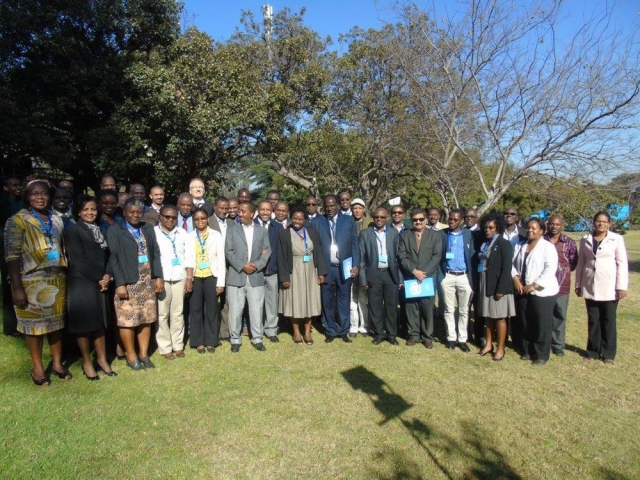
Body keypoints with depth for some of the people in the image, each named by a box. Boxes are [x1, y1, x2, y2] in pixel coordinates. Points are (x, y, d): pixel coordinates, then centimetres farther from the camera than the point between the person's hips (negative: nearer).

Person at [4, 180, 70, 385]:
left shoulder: (56, 220, 10)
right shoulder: (18, 220, -6)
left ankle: (58, 362, 27)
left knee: (56, 321, 12)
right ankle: (37, 367, 21)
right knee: (34, 323, 7)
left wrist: (66, 277, 9)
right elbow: (12, 255, -12)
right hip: (31, 281, -5)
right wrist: (16, 287, -17)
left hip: (57, 280, 5)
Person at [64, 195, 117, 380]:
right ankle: (87, 362, 15)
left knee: (99, 321, 10)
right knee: (83, 322, 3)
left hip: (100, 282, 6)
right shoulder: (72, 230, -5)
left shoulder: (99, 230, 14)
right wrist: (99, 278, -11)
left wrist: (107, 275, -4)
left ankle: (102, 359, 21)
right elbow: (78, 259, -13)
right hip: (81, 282, -5)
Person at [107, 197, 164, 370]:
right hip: (128, 283, -4)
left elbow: (156, 254, 12)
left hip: (148, 281, 4)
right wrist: (120, 283, -14)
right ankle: (131, 356, 16)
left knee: (146, 319, 9)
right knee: (128, 320, 1)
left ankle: (144, 354, 21)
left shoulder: (148, 229, 13)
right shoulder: (115, 230, -1)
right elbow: (113, 259, -7)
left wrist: (158, 277, 3)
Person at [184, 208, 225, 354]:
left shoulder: (216, 235, 0)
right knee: (196, 309, 7)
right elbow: (188, 259, -4)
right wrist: (188, 278, -17)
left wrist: (221, 282, -6)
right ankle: (198, 342, 18)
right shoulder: (190, 237, 4)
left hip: (211, 277, -1)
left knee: (211, 309, 6)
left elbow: (221, 260, -2)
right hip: (195, 278, 1)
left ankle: (211, 341, 18)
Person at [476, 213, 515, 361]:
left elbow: (506, 268, -14)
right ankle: (488, 344, 27)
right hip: (484, 285, 6)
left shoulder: (504, 244, -9)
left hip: (497, 286, -6)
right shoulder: (484, 243, 9)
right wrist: (478, 284, 4)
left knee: (499, 317, 4)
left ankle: (500, 348, 15)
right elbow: (480, 263, 9)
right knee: (488, 316, 14)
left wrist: (501, 289, -18)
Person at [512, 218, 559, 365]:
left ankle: (541, 355, 13)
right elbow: (512, 264, 11)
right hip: (522, 291, 6)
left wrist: (534, 285, -18)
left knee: (541, 325, 0)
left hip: (542, 292, -5)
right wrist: (516, 279, -6)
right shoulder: (520, 246, 12)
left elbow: (550, 269, -16)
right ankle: (527, 351, 26)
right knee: (524, 323, 12)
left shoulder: (548, 247, -6)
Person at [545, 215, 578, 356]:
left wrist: (563, 269, -5)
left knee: (559, 316, 9)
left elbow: (573, 263, 6)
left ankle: (558, 345, 22)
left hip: (561, 285, 1)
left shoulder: (569, 243, 4)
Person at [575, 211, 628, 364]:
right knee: (593, 320, 10)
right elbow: (581, 263, 9)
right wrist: (578, 284, 8)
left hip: (609, 286, -2)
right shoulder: (585, 240, 5)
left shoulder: (617, 239, -3)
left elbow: (622, 263, -4)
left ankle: (608, 353, 17)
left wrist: (622, 286, -9)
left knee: (608, 320, 6)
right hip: (590, 286, 2)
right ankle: (593, 351, 20)